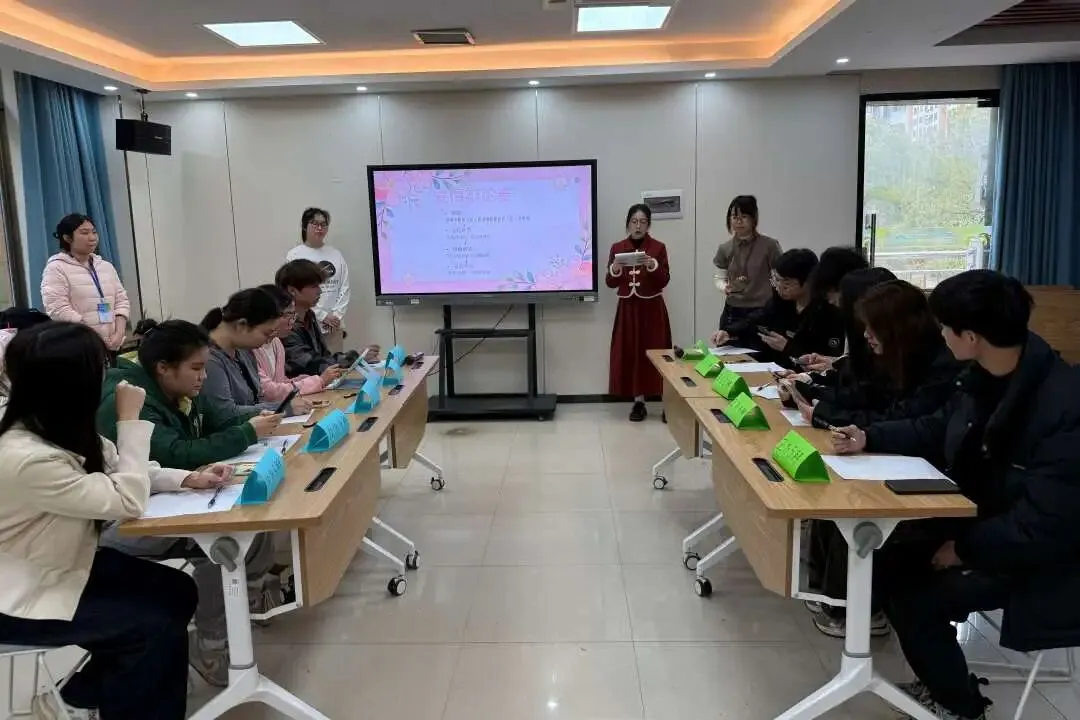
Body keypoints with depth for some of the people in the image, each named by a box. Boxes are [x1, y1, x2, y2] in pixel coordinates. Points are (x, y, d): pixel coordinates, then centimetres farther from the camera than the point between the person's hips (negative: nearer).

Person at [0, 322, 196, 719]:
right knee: (157, 628, -13)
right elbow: (128, 501, -28)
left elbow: (118, 473, 5)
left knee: (177, 591, 3)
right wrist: (130, 420, -23)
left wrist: (185, 478, -10)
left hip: (67, 561, 9)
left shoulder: (57, 428, -7)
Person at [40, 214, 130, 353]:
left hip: (110, 345, 6)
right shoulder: (56, 268, -4)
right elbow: (59, 312, -14)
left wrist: (119, 333, -5)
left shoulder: (106, 266, 16)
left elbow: (121, 301, 12)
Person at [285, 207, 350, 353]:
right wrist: (323, 316, -11)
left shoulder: (336, 254, 8)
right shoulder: (294, 256, -2)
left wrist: (337, 315, -6)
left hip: (334, 325, 4)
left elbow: (344, 288, 7)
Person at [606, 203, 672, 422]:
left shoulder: (658, 247, -2)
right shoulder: (617, 248, 4)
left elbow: (664, 281, -8)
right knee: (630, 353, 1)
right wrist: (615, 269, -17)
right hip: (628, 309, 2)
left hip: (652, 308, -2)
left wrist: (653, 266, -24)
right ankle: (638, 402, 10)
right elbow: (611, 283, 2)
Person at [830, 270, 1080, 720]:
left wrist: (964, 548, -18)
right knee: (890, 564, 1)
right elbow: (936, 431, 13)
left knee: (914, 593, -17)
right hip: (981, 521, 8)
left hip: (1039, 557, -8)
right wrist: (869, 438, 0)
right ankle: (945, 683, 21)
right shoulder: (985, 377, -4)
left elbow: (1042, 528, -29)